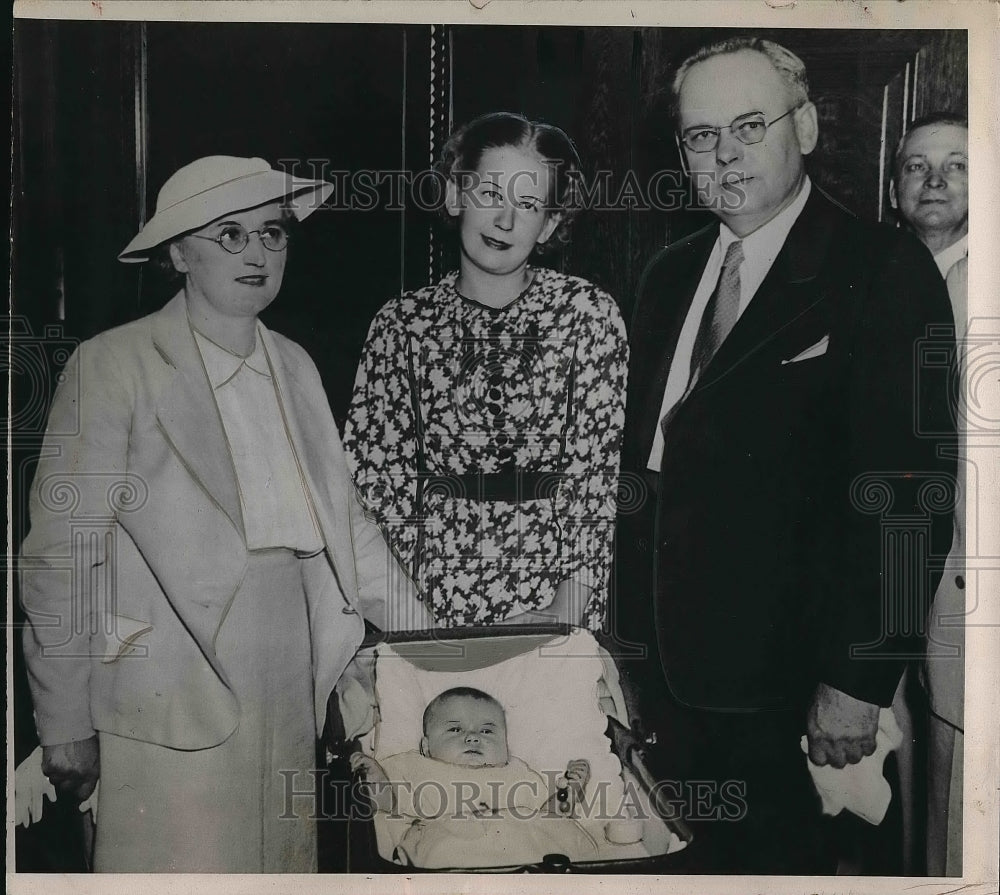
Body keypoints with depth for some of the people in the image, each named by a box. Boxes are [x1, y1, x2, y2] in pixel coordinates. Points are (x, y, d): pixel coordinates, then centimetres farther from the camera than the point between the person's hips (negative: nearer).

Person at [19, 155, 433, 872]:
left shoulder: (295, 366, 12)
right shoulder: (113, 367, -6)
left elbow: (342, 518, 16)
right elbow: (60, 556, -5)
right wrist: (65, 725, -5)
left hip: (293, 698, 5)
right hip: (175, 704, -5)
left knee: (286, 865, 10)